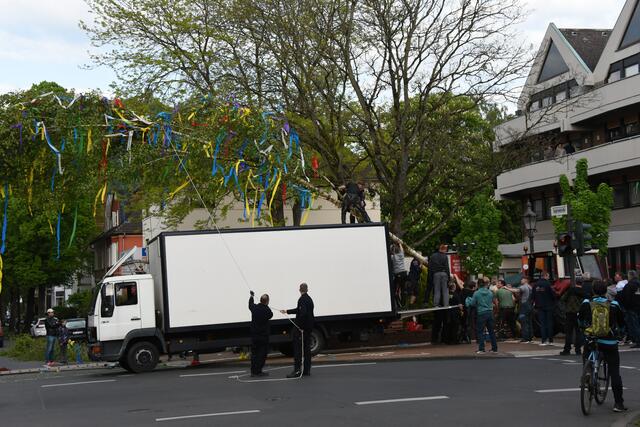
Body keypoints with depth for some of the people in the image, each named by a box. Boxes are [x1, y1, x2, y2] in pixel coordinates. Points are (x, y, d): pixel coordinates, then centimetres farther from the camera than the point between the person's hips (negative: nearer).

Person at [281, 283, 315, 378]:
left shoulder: (302, 299, -16)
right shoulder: (309, 299, 14)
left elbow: (303, 313, -28)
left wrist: (299, 326, -23)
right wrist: (287, 311, 35)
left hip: (301, 328, -9)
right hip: (308, 327, 9)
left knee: (298, 349, -6)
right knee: (306, 348, 12)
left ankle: (297, 370, -9)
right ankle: (306, 370, 16)